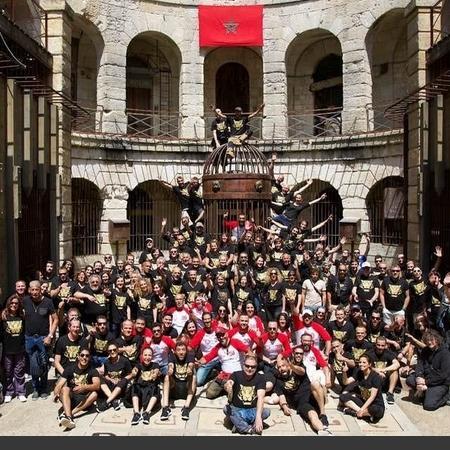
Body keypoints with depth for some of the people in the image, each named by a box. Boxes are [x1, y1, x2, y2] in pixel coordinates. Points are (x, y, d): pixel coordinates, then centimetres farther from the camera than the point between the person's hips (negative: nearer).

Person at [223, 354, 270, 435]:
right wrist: (227, 386, -55)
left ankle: (239, 425, -21)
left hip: (253, 410, 0)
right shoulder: (236, 375, -8)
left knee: (266, 412, -28)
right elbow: (226, 386, -29)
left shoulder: (260, 378, -9)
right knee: (226, 409, -31)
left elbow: (260, 397, -22)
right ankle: (251, 429, -28)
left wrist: (258, 416, -37)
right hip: (236, 409, 0)